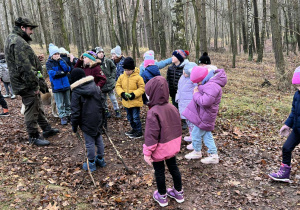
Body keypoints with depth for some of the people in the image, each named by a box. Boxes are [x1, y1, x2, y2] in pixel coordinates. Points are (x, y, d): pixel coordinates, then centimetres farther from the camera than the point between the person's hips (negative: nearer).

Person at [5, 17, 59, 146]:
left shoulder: (14, 39, 14)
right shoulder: (18, 42, -21)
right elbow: (25, 67, -26)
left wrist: (37, 59, 7)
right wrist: (35, 85, -21)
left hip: (27, 84, 11)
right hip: (27, 85, -11)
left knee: (37, 107, 20)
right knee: (32, 110, 0)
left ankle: (46, 129, 34)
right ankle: (34, 137, 13)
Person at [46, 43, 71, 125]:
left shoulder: (62, 60, 6)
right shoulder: (49, 63, -4)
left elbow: (68, 69, -9)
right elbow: (51, 73, -17)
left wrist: (61, 61, -16)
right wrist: (62, 72, -15)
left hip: (65, 84, 3)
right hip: (56, 86, -3)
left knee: (68, 102, 13)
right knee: (60, 103, 3)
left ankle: (68, 114, 26)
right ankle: (63, 117, 13)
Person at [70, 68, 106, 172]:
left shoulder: (76, 92, -13)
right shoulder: (95, 87, 3)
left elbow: (75, 111, -11)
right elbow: (101, 104, 11)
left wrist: (74, 125, -1)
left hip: (87, 122, -5)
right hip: (98, 120, 6)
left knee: (90, 142, 5)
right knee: (99, 139, 17)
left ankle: (91, 163, 17)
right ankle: (101, 159, 30)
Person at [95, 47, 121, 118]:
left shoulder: (108, 61, -4)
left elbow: (113, 68, 10)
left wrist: (112, 76, 2)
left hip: (110, 83, 0)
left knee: (113, 98, 6)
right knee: (103, 99, 12)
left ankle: (117, 111, 17)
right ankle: (106, 111, 25)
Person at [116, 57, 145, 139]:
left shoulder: (138, 77, -14)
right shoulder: (122, 77, 0)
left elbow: (142, 88, -12)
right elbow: (118, 86, 6)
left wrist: (134, 94, -24)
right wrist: (122, 93, -12)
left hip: (135, 101, -6)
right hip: (126, 101, 6)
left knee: (135, 117, -2)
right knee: (130, 117, 19)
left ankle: (139, 132, 12)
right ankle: (134, 129, 37)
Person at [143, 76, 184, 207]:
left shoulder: (153, 112, -26)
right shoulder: (172, 108, -6)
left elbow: (151, 136, -23)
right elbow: (178, 128, 4)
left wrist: (147, 153, -14)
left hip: (159, 150, -6)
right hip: (172, 147, 6)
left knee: (159, 172, 13)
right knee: (173, 167, 22)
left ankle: (162, 197, 32)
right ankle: (179, 193, 39)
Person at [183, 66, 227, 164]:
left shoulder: (212, 86, -28)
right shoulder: (209, 83, 6)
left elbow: (205, 101, -35)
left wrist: (196, 94, -20)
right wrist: (197, 90, -1)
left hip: (204, 116, -10)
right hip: (203, 114, 10)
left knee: (196, 133, 7)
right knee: (206, 134, 17)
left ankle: (197, 152, 28)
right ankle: (213, 155, 26)